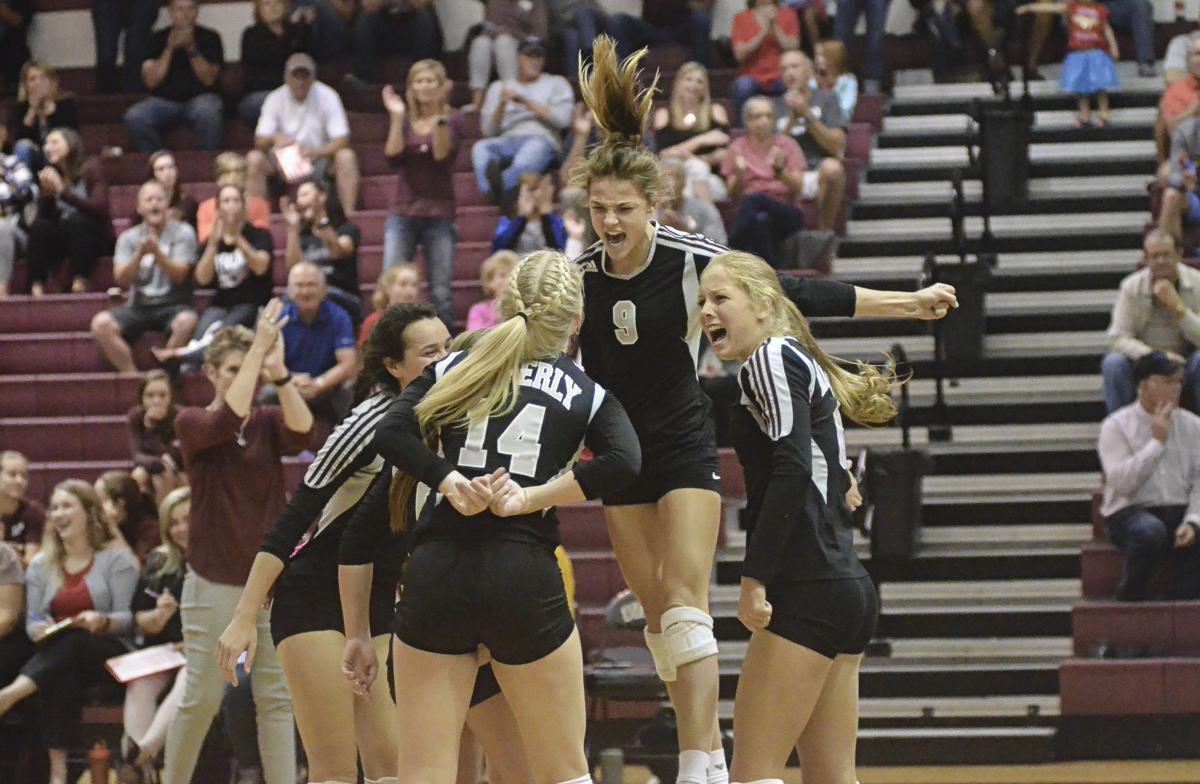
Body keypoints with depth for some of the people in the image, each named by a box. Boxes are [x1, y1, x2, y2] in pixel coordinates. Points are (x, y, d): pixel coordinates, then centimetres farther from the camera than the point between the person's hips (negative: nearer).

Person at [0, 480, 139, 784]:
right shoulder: (41, 566, 19)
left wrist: (101, 621, -24)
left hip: (108, 653, -2)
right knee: (61, 677, -37)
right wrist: (41, 629, -11)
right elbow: (33, 623, 14)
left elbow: (127, 619, -2)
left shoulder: (117, 560, 7)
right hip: (56, 654, 2)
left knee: (74, 643, -39)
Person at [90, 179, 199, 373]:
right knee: (101, 323, -26)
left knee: (187, 321, -38)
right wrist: (139, 254, -20)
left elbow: (179, 275, -9)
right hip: (138, 307, 2)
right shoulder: (129, 237, 9)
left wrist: (157, 252, -23)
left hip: (172, 306, -2)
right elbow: (121, 278, -3)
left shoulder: (182, 233, 2)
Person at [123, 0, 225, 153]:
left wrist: (191, 49, -18)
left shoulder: (209, 37, 4)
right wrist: (169, 48, -13)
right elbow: (151, 81, -3)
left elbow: (209, 79, -6)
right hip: (165, 100, 2)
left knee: (208, 112, -37)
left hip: (199, 97, -2)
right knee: (134, 117, -27)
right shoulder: (159, 39, 7)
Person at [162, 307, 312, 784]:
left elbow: (300, 431, -16)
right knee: (202, 699, 1)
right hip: (215, 581, -3)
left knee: (276, 699, 1)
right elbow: (228, 419, -23)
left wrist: (277, 369, -26)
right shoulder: (192, 423, -1)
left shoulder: (269, 422, 7)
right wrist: (257, 348, -23)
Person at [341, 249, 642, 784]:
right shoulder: (587, 393, 11)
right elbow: (621, 463, -9)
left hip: (435, 576, 1)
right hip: (525, 579, -1)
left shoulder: (453, 371, 15)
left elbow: (390, 433, -1)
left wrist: (449, 482, -8)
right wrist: (530, 497, -8)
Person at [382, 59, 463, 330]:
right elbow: (393, 156, -7)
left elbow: (442, 153, -14)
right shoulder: (404, 121, 9)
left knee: (441, 292, -1)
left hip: (439, 213, -1)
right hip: (403, 212, 2)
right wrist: (397, 117, -11)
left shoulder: (452, 120, 3)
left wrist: (439, 116, -23)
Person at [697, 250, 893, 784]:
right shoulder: (804, 365, 22)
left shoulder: (771, 358, -6)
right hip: (847, 587, 10)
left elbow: (792, 468, -18)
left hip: (808, 593, -10)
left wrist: (755, 577, -20)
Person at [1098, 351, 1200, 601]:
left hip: (1179, 514, 4)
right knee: (1151, 531, -39)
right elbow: (1122, 482, -14)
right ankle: (1130, 599, -15)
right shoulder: (1116, 426, 0)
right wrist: (1157, 442, -12)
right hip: (1130, 512, -4)